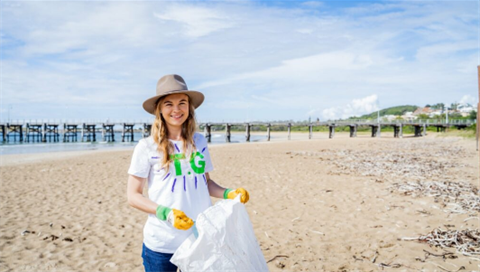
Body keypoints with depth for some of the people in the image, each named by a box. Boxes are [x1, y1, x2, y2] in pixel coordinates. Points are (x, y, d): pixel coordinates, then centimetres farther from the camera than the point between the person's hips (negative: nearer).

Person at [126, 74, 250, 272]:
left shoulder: (200, 142, 4)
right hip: (161, 244, -3)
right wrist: (165, 212, -19)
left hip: (200, 240, 3)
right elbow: (133, 196, -4)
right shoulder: (147, 147, -7)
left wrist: (228, 194, -3)